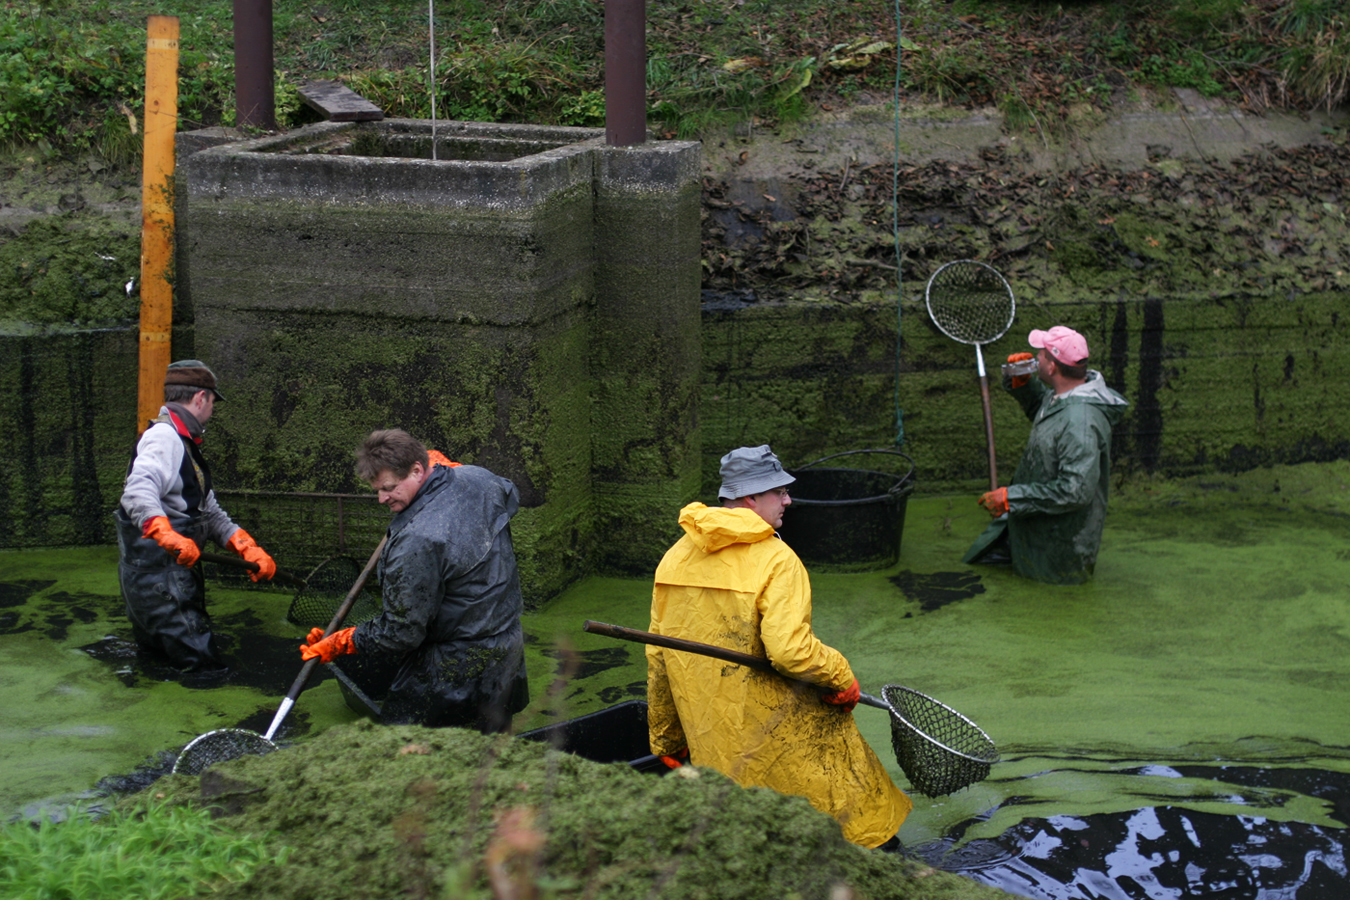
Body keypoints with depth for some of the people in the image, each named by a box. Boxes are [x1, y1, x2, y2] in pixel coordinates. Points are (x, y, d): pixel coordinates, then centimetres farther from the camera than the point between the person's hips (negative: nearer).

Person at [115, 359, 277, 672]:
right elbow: (138, 494, -29)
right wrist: (167, 536, -45)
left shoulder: (185, 444, 22)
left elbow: (210, 513, 23)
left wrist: (250, 550, 9)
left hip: (178, 573, 10)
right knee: (205, 666, -15)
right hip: (156, 573, -10)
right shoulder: (164, 436, -11)